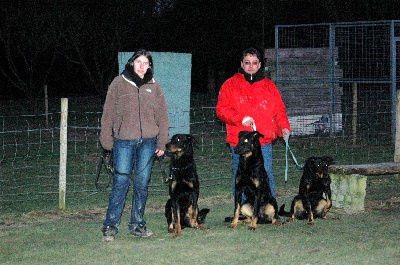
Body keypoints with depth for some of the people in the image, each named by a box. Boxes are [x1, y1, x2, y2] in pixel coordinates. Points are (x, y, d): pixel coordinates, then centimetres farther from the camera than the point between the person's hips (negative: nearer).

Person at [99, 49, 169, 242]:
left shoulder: (153, 86, 11)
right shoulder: (119, 83, 4)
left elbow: (162, 117, 12)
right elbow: (108, 113, 4)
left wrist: (161, 143, 6)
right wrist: (107, 141, -1)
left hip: (148, 141, 3)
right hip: (124, 141, -3)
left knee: (142, 184, 5)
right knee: (120, 183, -7)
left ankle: (137, 224, 14)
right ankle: (110, 226, -2)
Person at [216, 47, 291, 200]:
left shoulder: (269, 86, 14)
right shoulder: (230, 85, 7)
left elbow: (279, 110, 12)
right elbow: (221, 110, 1)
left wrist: (284, 127, -6)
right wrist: (240, 119, -14)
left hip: (264, 142, 1)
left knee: (266, 177, -3)